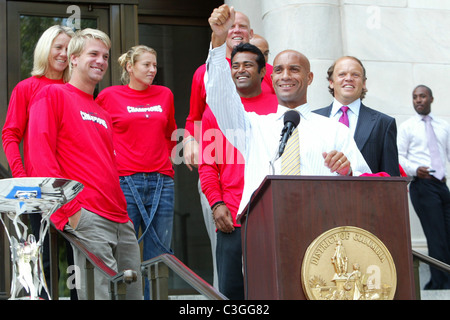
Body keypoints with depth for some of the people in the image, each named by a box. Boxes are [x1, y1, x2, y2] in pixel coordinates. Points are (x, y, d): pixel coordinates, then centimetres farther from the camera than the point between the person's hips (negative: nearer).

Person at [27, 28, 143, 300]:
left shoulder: (103, 114, 26)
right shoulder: (52, 95, 3)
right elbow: (40, 155, -8)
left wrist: (123, 209, 14)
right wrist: (70, 208, -15)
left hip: (121, 220, 8)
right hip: (86, 216, -8)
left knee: (133, 292, 6)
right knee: (101, 293, -17)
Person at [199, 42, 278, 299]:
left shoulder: (281, 107, 10)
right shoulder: (216, 109, 12)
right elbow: (208, 164, 11)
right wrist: (216, 204, -2)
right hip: (233, 219, 0)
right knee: (230, 290, -2)